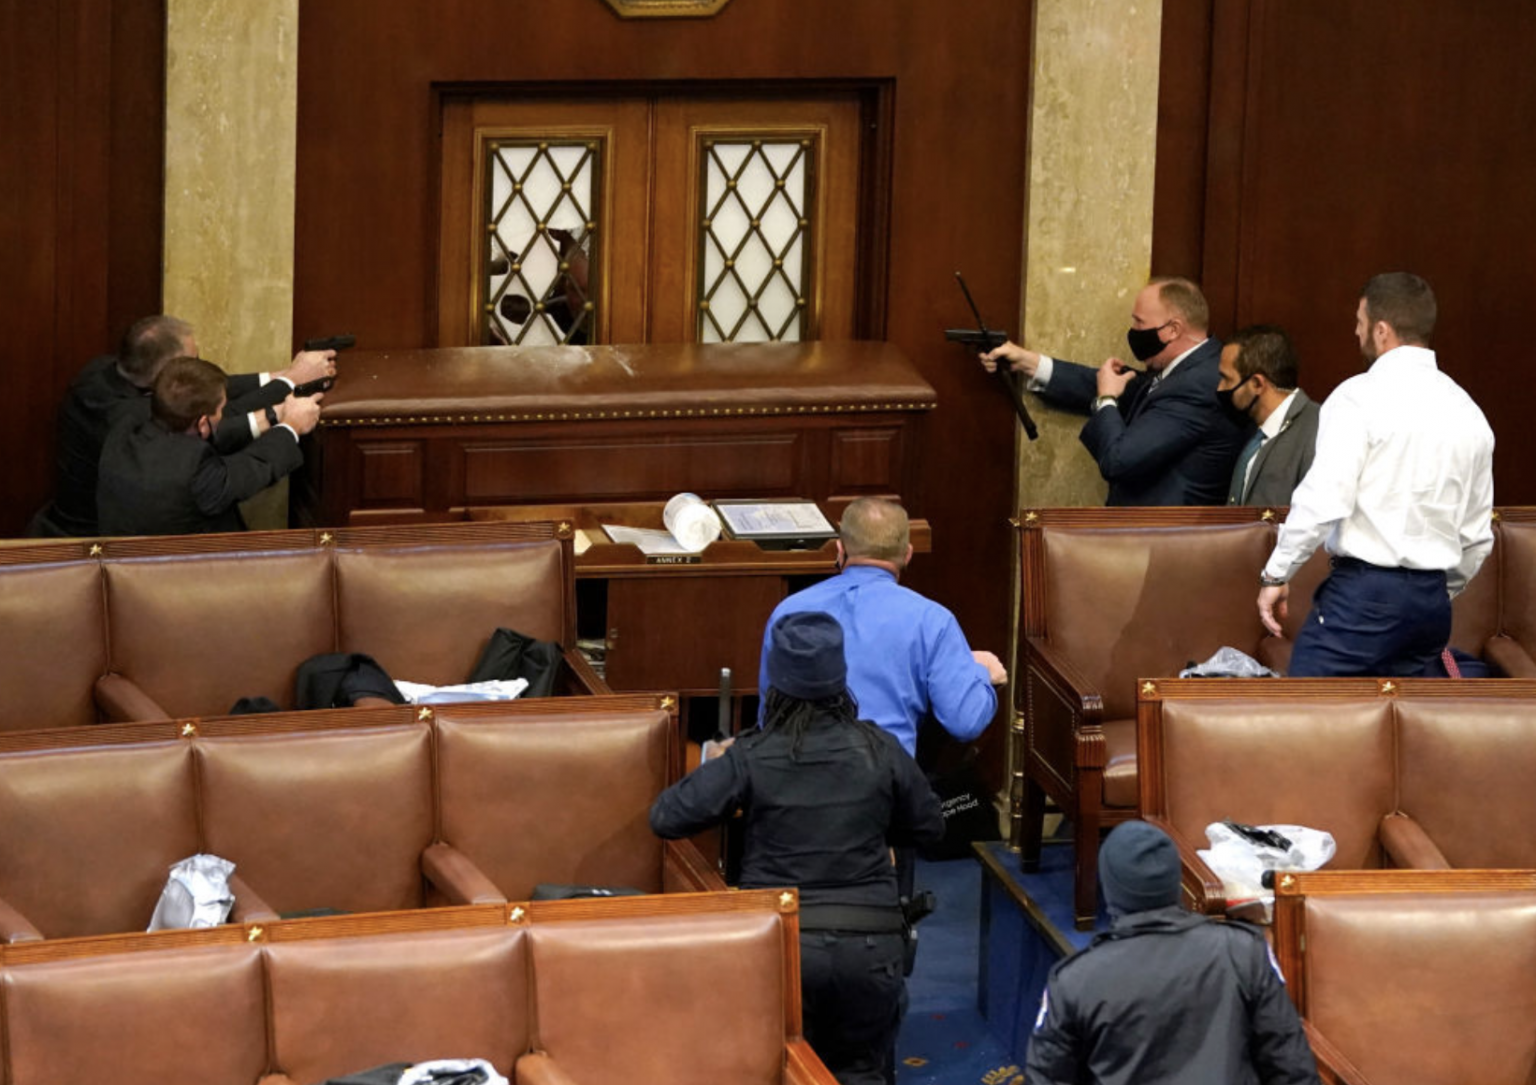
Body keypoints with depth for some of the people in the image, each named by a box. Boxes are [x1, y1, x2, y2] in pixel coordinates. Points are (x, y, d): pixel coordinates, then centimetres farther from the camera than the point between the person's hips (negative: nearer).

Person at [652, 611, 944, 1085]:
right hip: (867, 943, 1)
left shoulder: (750, 759, -7)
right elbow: (929, 825, 13)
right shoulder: (879, 751, -2)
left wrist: (715, 771, 12)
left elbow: (664, 818, -6)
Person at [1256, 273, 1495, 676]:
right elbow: (1477, 536, 17)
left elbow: (1323, 502, -17)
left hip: (1363, 591, -7)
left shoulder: (1361, 397, -8)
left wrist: (1275, 576, -6)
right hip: (1432, 599, 7)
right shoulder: (1467, 412, 12)